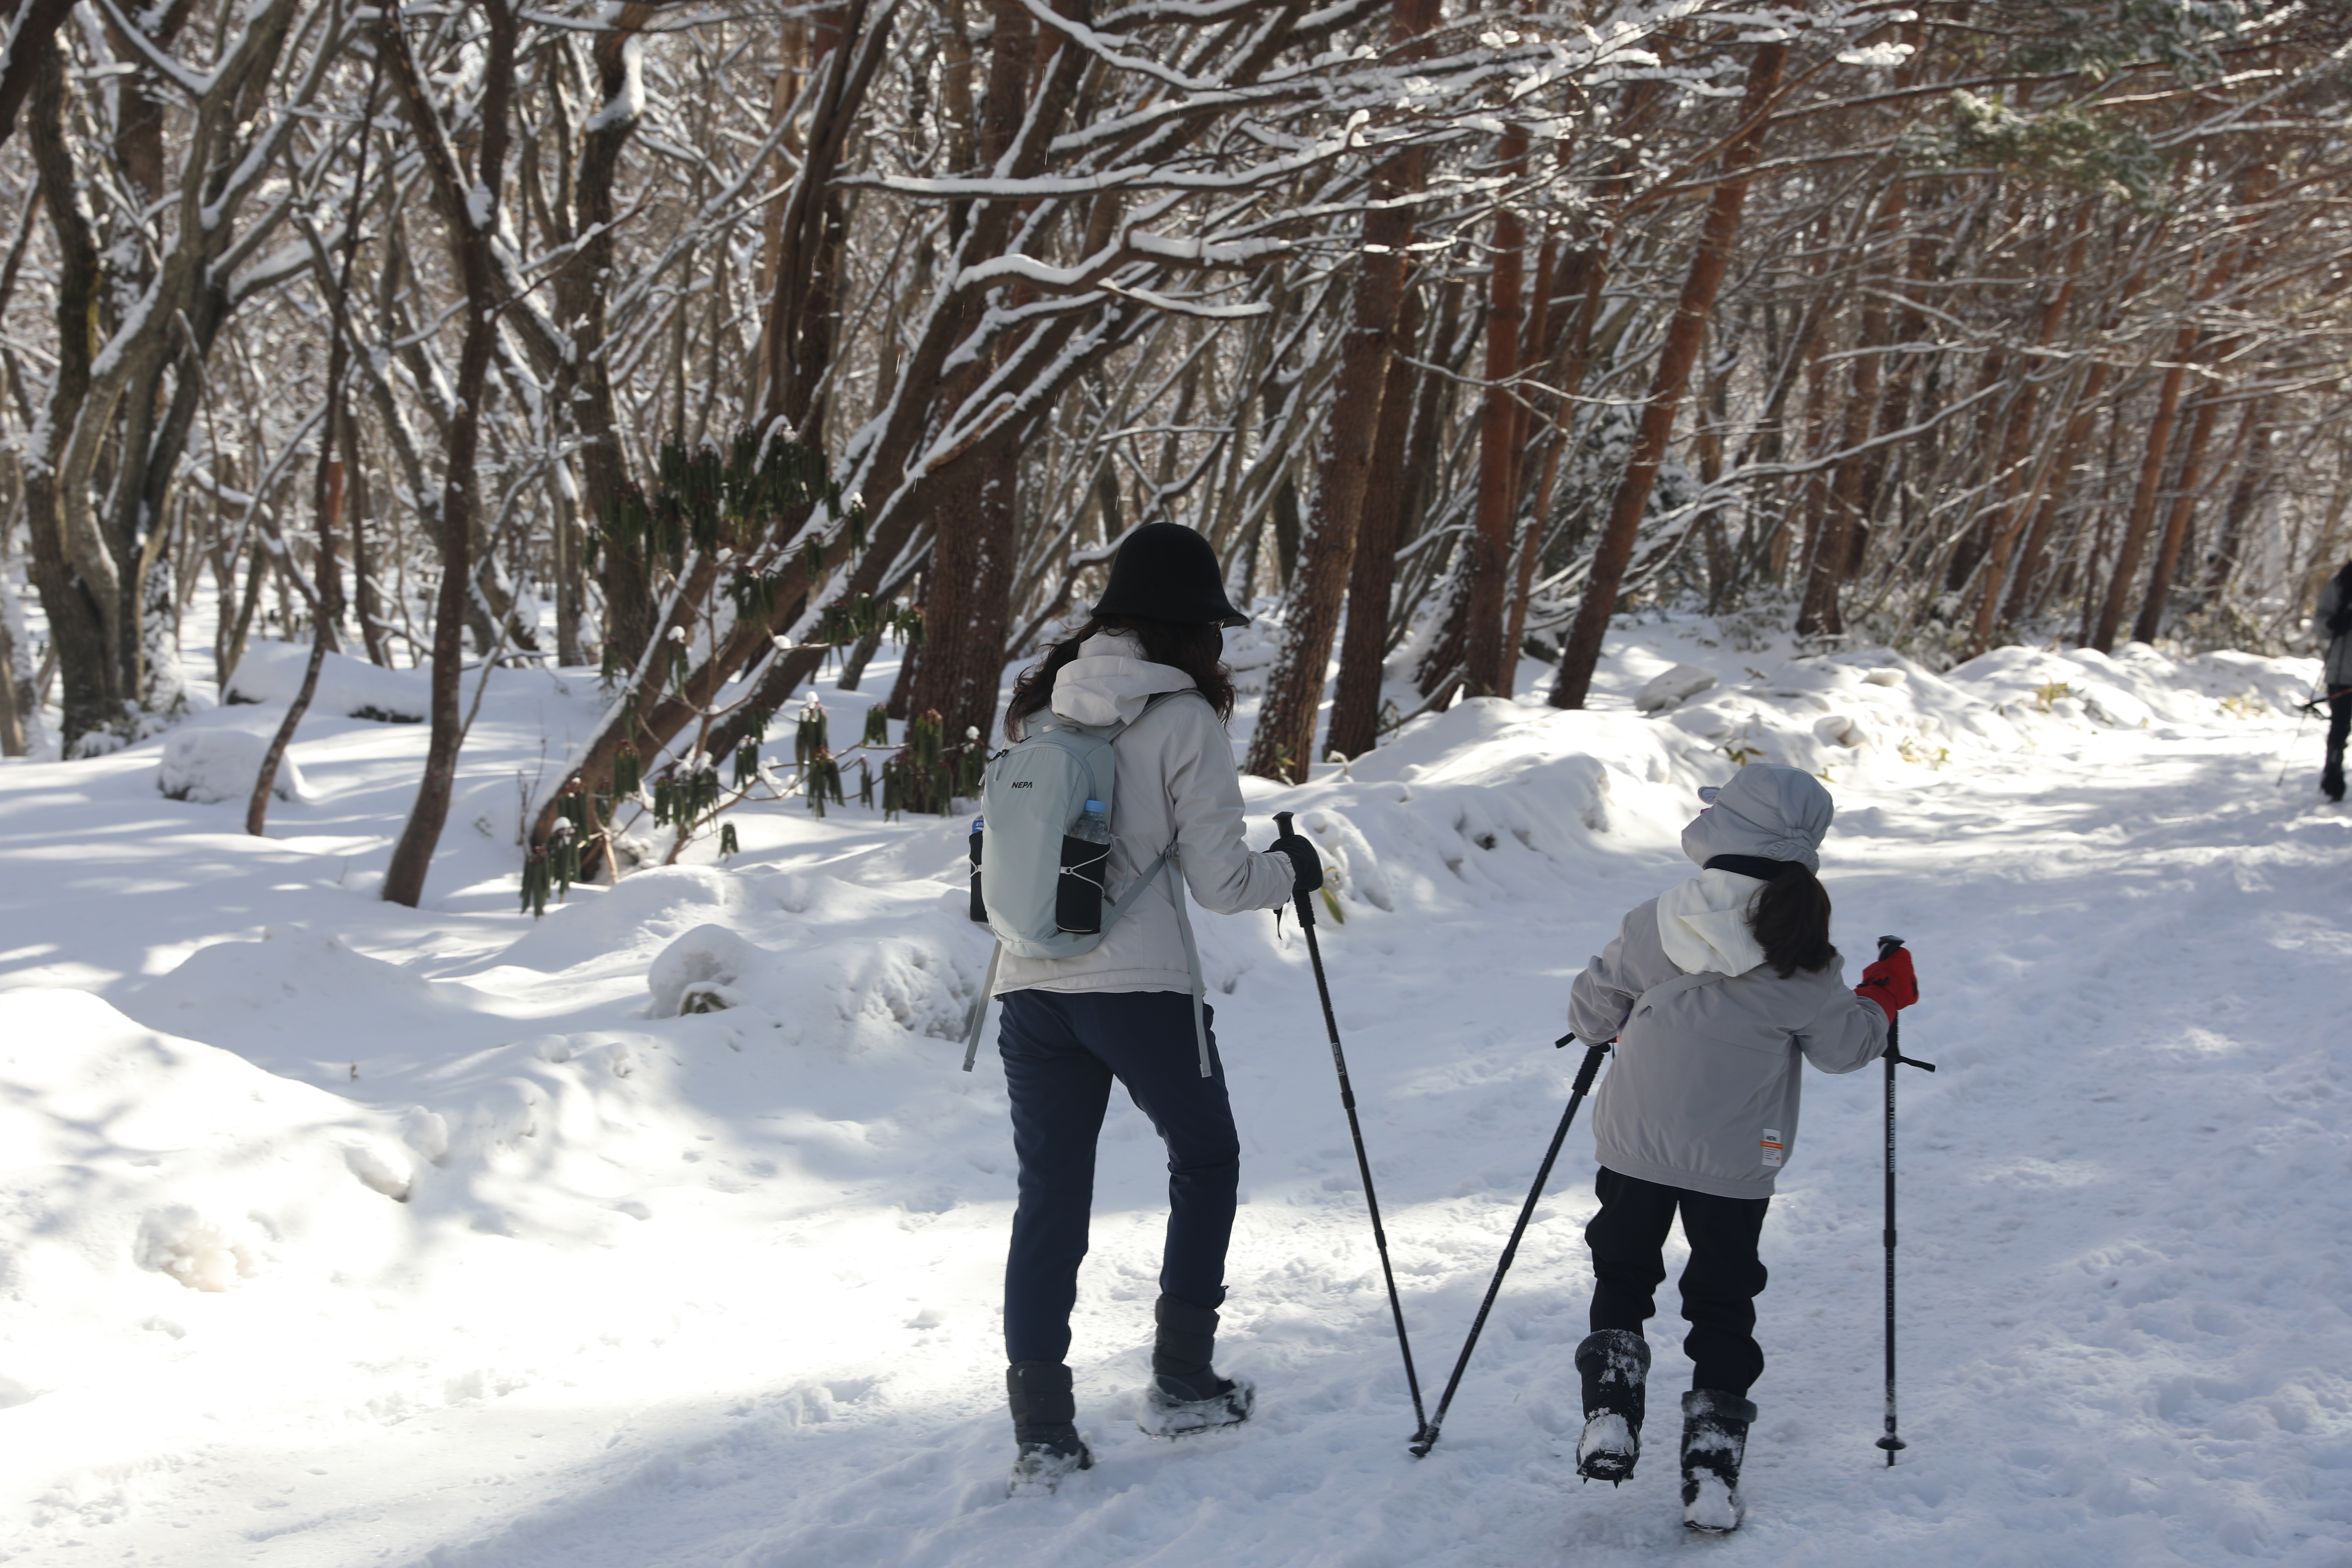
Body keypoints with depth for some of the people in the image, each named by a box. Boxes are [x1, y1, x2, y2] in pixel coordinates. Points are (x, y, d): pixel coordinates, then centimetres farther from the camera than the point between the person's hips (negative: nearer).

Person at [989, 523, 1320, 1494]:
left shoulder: (1040, 706, 8)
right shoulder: (1185, 722, -8)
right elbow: (1220, 881, -6)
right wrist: (1293, 870, 12)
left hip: (1032, 986, 4)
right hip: (1140, 989, -4)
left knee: (1049, 1199, 9)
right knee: (1206, 1159, 20)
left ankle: (1041, 1431, 6)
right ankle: (1182, 1383, 21)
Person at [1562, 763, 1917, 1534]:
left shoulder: (1654, 925, -10)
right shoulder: (1801, 954, -14)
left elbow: (1592, 1013, 0)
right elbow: (1842, 1045, -2)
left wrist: (1603, 1019, 24)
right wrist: (1882, 1000, 17)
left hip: (1634, 1146, 1)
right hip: (1736, 1164, -1)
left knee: (1623, 1275, 23)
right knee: (1723, 1308, 13)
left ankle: (1609, 1416, 9)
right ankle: (1711, 1473, 9)